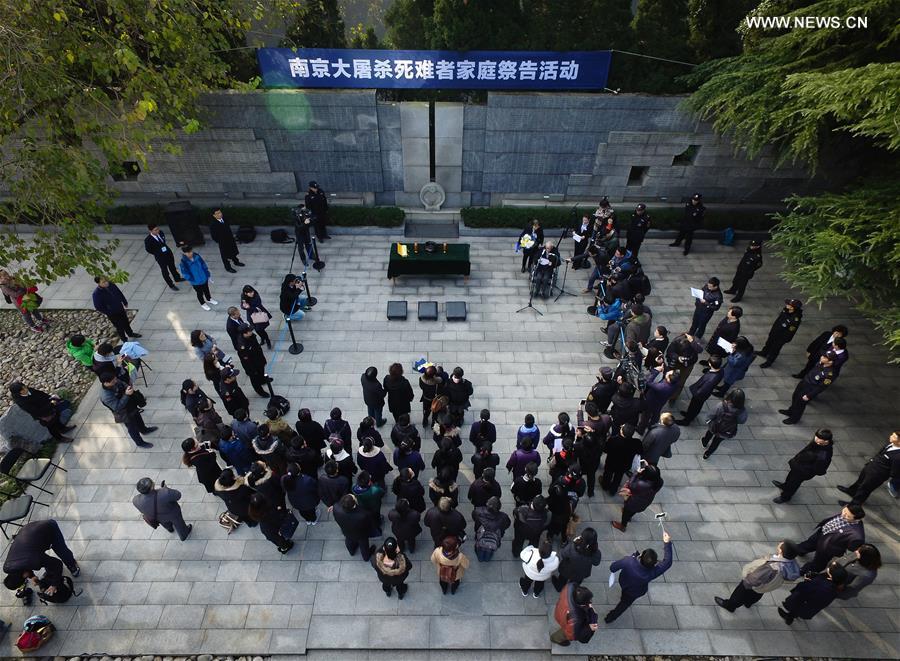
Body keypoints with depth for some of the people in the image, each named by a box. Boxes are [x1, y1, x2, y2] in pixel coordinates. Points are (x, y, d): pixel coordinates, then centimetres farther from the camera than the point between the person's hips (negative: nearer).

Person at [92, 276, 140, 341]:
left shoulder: (111, 285, -11)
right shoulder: (97, 293, -28)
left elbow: (119, 293, 5)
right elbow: (98, 307, -22)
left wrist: (125, 302, 10)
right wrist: (108, 313, -17)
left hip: (120, 308, 6)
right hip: (112, 314, -6)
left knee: (126, 322, 25)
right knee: (120, 326, 11)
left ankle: (130, 333, 50)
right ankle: (124, 339, 34)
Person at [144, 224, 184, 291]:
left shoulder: (161, 232, -13)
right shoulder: (148, 240, -27)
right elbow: (148, 249, -9)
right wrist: (158, 253, -7)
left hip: (169, 253, 5)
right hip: (161, 258, -5)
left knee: (172, 267, 28)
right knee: (165, 271, 14)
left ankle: (177, 278, 52)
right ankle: (171, 285, 34)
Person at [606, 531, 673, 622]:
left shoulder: (628, 561, -43)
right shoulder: (652, 572, -43)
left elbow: (612, 568, -24)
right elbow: (667, 562, -31)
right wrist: (667, 543, -29)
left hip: (623, 582, 1)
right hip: (634, 592, -1)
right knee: (625, 603, 29)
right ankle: (610, 617, 48)